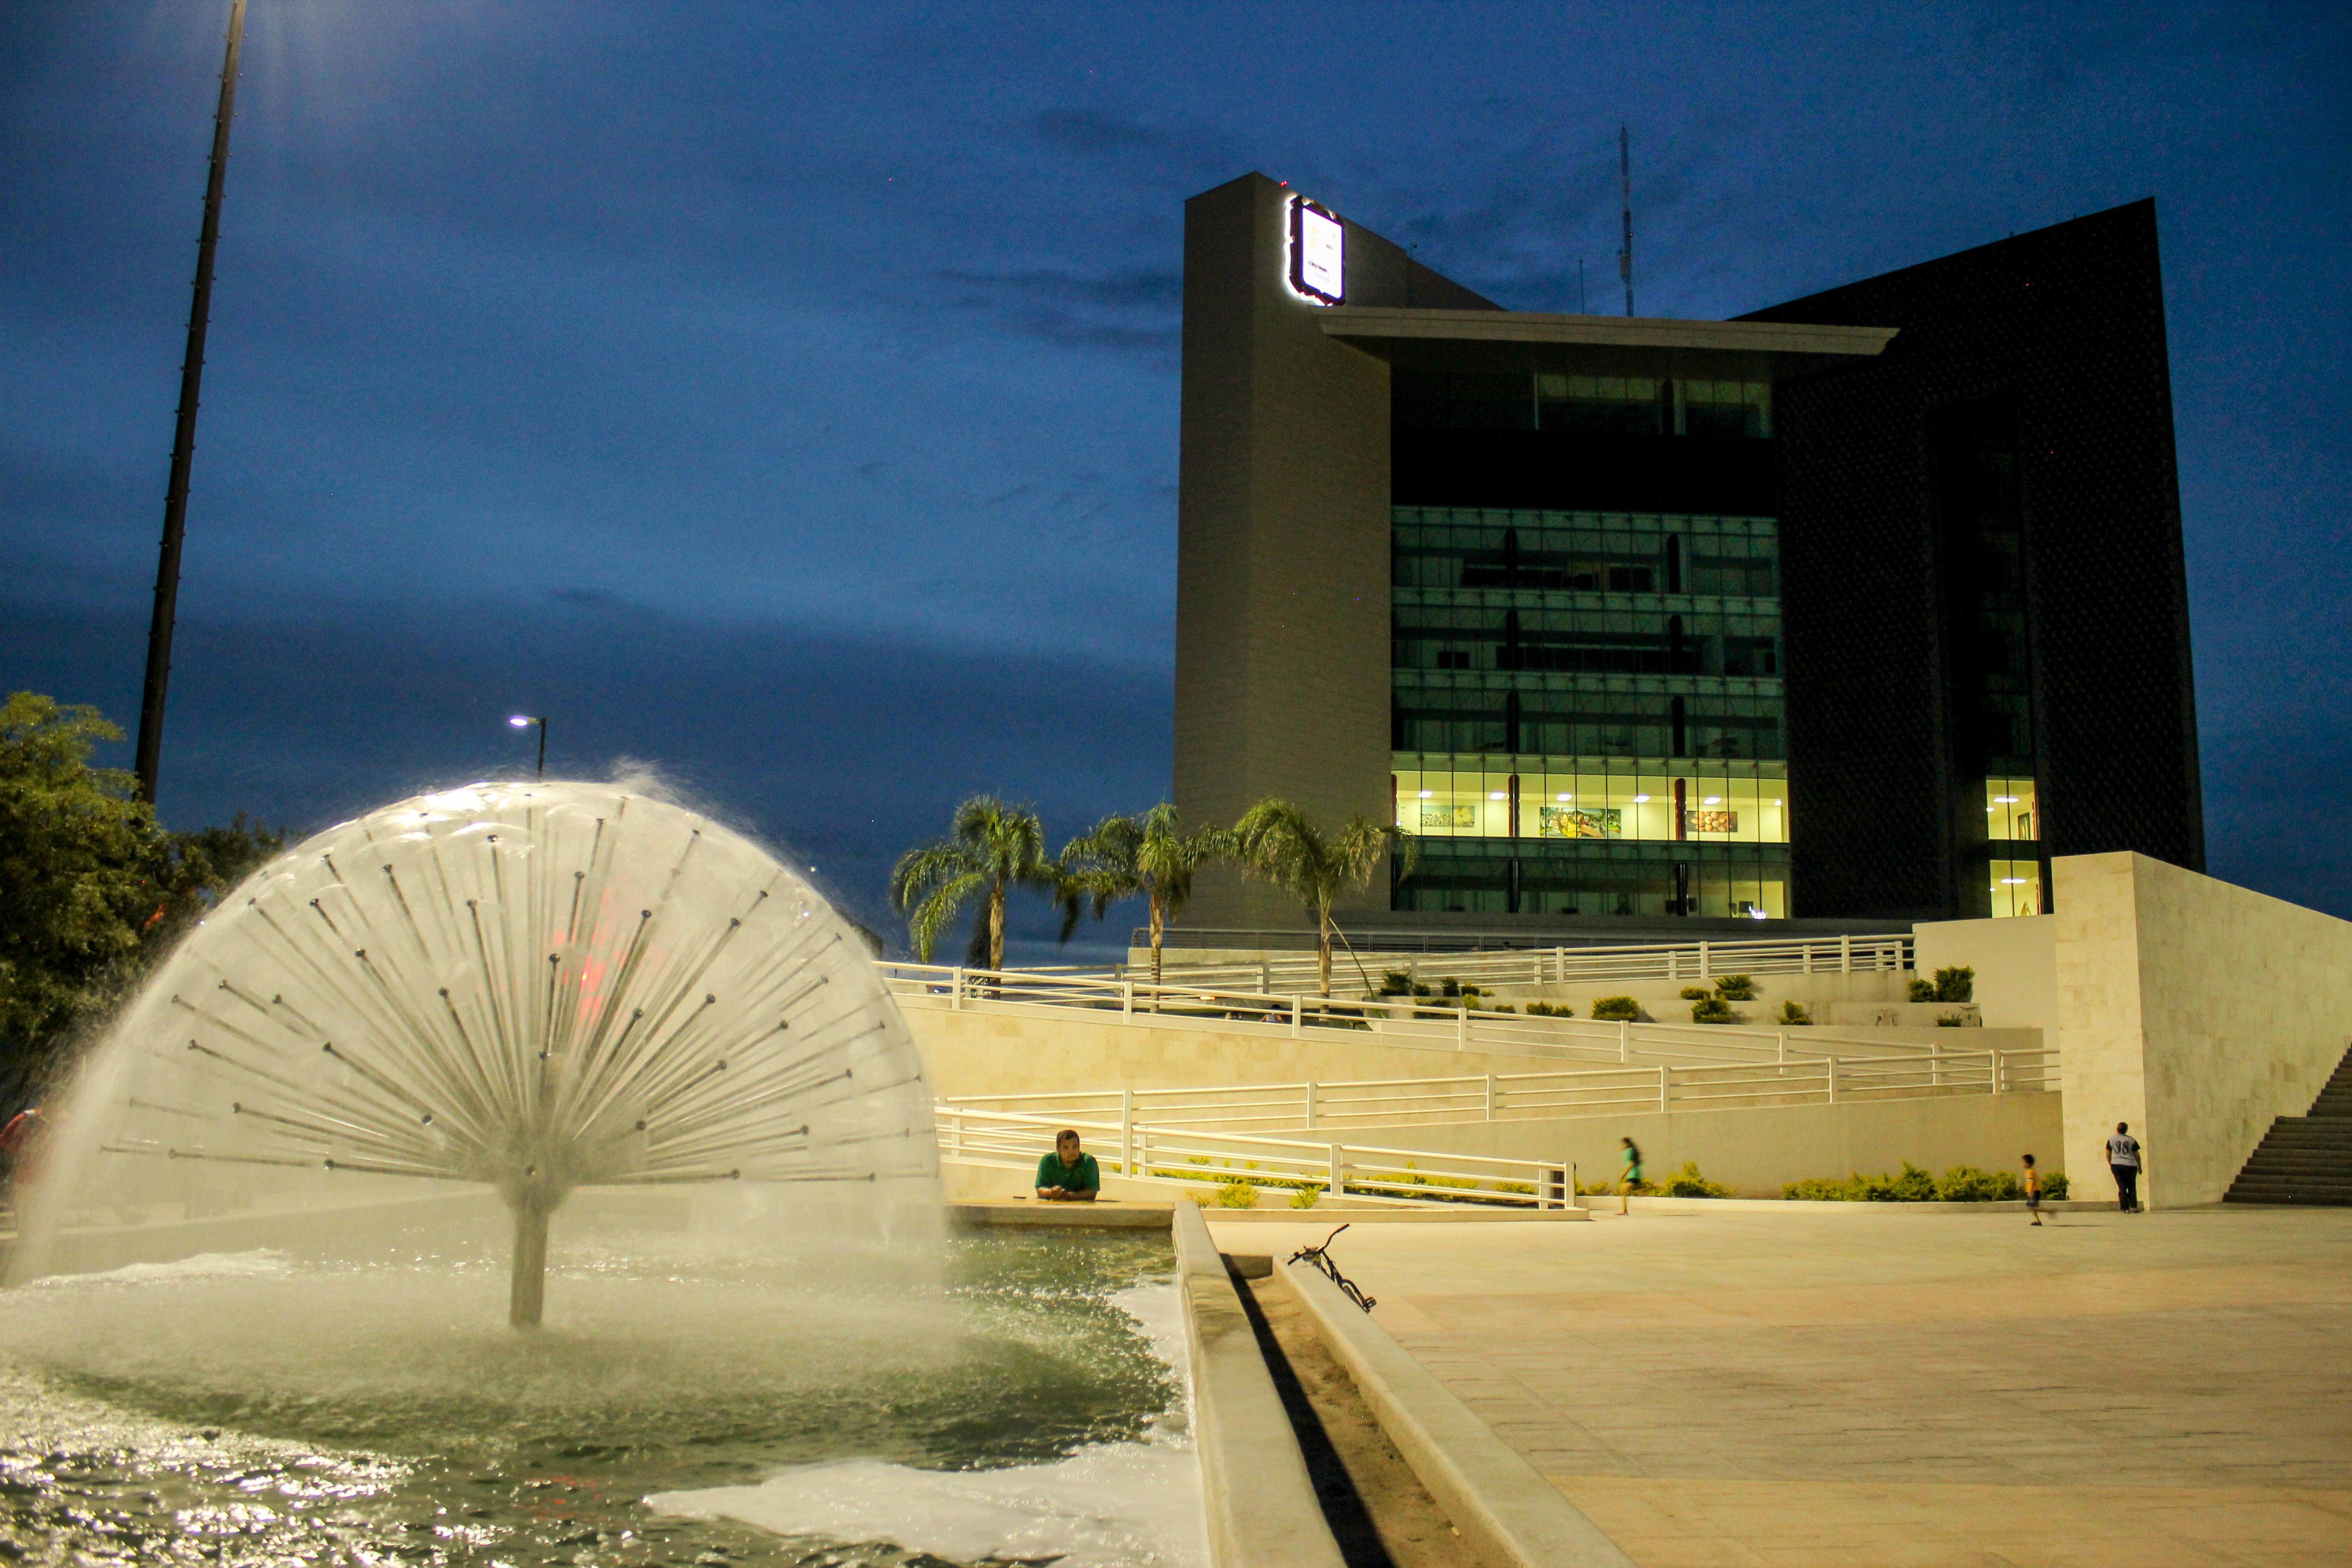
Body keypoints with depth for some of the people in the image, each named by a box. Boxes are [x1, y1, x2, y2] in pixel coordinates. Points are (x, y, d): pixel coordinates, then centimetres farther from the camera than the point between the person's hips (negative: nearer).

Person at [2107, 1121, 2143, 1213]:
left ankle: (2126, 1209, -1)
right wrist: (2140, 1167, 15)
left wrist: (2111, 1164, 19)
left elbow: (2108, 1155, 5)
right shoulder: (2132, 1140, 0)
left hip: (2116, 1165, 1)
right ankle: (2133, 1207, 5)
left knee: (2122, 1187, 3)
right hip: (2130, 1165, -1)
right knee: (2132, 1187, 12)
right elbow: (2137, 1155, 4)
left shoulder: (2111, 1140, 3)